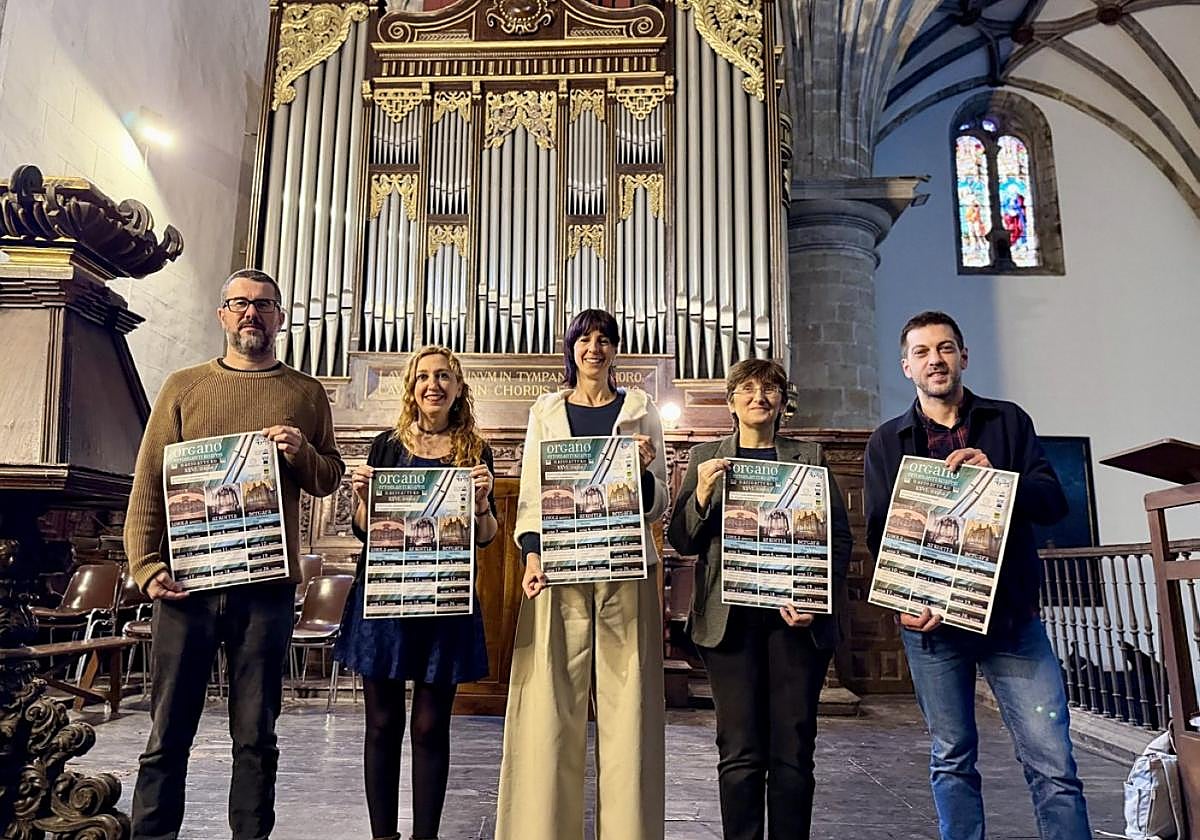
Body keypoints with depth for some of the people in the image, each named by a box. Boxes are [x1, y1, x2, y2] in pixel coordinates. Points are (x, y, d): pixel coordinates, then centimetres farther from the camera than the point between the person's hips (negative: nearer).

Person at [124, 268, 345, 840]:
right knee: (168, 732, 6)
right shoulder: (183, 387, 9)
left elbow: (330, 479, 10)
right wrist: (146, 565, -6)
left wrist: (302, 453, -11)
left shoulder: (306, 394, 10)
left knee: (255, 734, 9)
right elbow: (148, 484, 4)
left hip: (268, 584, 0)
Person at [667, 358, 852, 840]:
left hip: (798, 617, 1)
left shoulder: (810, 457, 11)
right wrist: (702, 492, -12)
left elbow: (840, 537, 6)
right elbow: (681, 540, 6)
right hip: (731, 617, 0)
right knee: (740, 753, 1)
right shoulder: (706, 457, 11)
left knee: (793, 753, 4)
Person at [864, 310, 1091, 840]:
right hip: (929, 618, 0)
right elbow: (878, 534, 2)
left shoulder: (1008, 421, 8)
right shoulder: (886, 442, 7)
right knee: (951, 759, 10)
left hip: (1012, 612, 0)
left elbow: (1053, 503, 0)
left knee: (1053, 762, -2)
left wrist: (997, 476, -19)